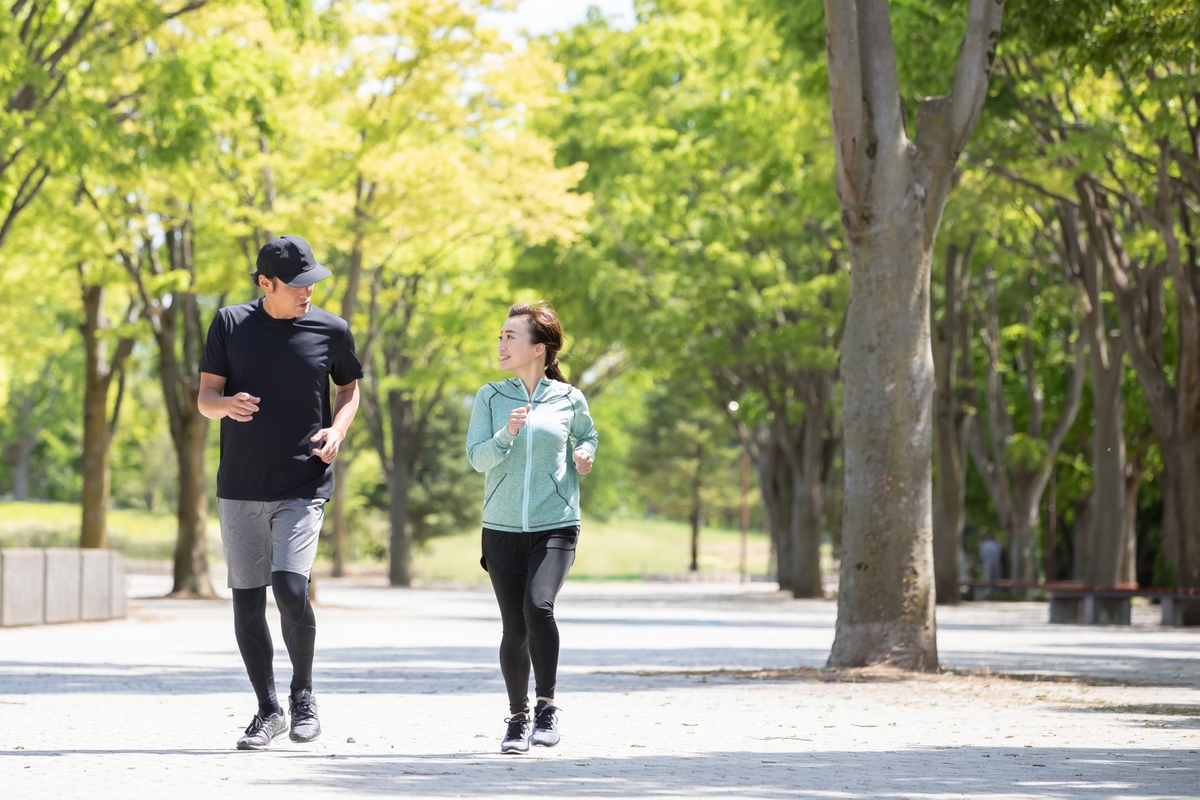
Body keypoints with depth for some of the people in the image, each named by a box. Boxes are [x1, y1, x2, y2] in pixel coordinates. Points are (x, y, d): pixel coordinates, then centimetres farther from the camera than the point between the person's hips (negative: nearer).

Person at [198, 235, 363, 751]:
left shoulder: (331, 331, 1)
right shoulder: (231, 324, 2)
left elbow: (350, 388, 17)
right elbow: (205, 398, 3)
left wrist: (338, 430, -3)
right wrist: (228, 404, -21)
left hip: (303, 485, -2)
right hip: (240, 487, 2)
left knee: (291, 588, -18)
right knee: (246, 602, 3)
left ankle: (302, 698, 4)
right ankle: (268, 711, 19)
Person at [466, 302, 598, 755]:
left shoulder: (569, 400, 3)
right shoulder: (491, 397, 4)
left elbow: (587, 436, 22)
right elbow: (477, 458, -3)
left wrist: (585, 455, 1)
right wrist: (507, 434, -21)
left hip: (556, 526, -2)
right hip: (503, 529, 2)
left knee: (538, 605, -25)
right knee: (514, 629, 1)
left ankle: (547, 707, -9)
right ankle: (518, 718, 21)